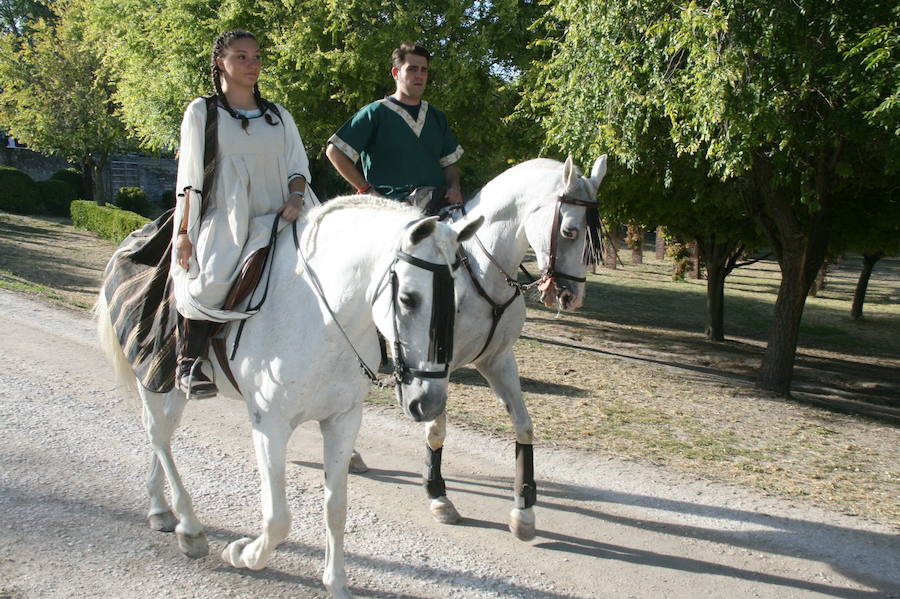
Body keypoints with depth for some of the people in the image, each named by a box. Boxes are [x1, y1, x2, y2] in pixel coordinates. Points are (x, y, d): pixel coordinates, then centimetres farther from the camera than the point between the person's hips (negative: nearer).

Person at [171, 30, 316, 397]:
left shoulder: (279, 116, 19)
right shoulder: (202, 112, 9)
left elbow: (298, 166, 14)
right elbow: (189, 179, 4)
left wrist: (295, 198, -9)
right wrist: (183, 232, -4)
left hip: (273, 220, 4)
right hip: (222, 220, -3)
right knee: (208, 282, -32)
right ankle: (188, 364, -11)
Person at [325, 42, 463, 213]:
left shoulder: (437, 117, 23)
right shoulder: (375, 113, 5)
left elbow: (450, 161, 26)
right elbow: (334, 152, 1)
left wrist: (454, 188, 3)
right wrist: (366, 190, -3)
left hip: (439, 202, 6)